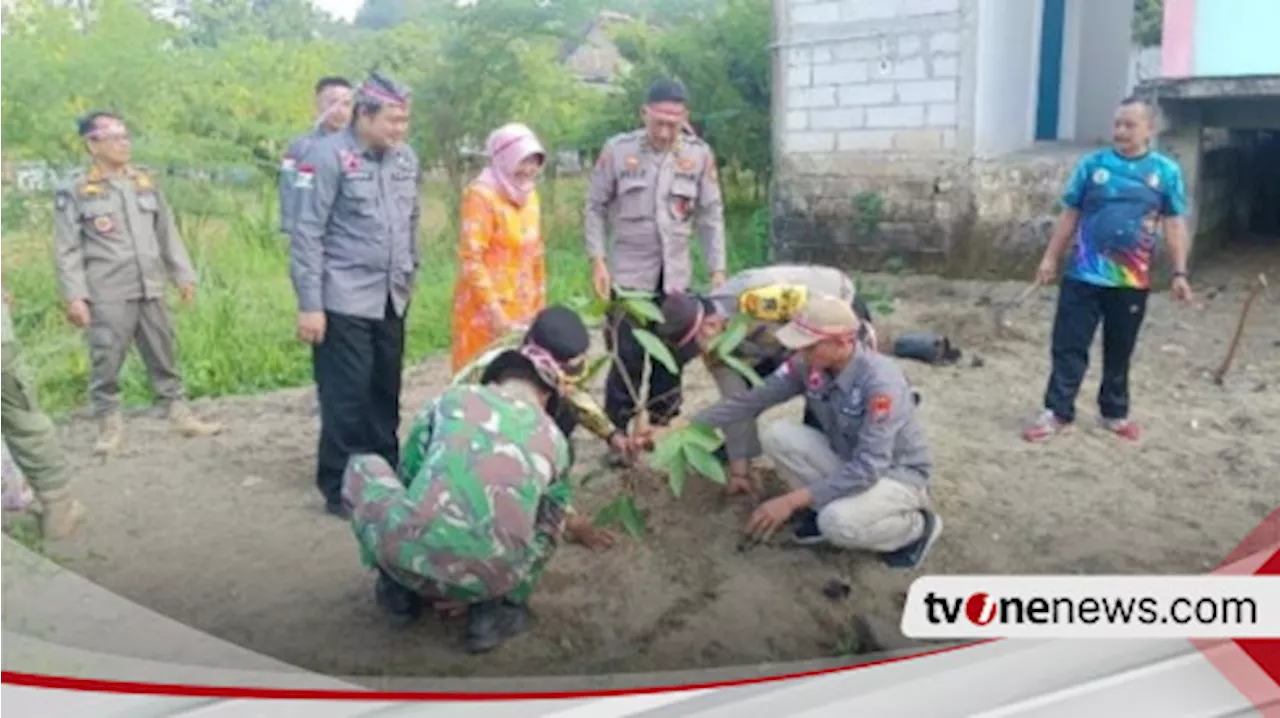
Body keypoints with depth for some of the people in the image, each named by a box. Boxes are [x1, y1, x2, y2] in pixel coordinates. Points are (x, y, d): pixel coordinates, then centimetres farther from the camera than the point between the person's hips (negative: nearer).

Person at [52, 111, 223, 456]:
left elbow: (168, 232, 15)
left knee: (164, 357, 12)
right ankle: (109, 425, 16)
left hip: (151, 290, 4)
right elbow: (67, 249, -4)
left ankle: (179, 415, 22)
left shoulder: (146, 181, 11)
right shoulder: (75, 190, -3)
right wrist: (74, 296, -10)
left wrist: (183, 274, 12)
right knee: (106, 363, 2)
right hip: (107, 295, -4)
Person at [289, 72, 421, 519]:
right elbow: (307, 234, -12)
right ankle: (340, 489, 14)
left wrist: (411, 273, 16)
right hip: (344, 302, -6)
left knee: (386, 395, 13)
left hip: (392, 300, 6)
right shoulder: (329, 156, -11)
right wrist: (309, 305, -14)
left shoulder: (405, 158, 8)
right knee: (347, 399, 1)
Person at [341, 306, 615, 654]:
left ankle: (402, 591, 28)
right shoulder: (554, 440, 20)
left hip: (410, 554, 0)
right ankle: (493, 610, 18)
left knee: (364, 467, 30)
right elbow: (558, 517, 38)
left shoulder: (452, 397, 17)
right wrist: (582, 532, 64)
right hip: (487, 579, 1)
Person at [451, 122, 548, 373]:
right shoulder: (481, 195, -12)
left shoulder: (529, 195, 11)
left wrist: (540, 305, 14)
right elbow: (470, 260, -18)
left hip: (522, 308, 7)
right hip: (485, 310, -7)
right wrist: (494, 310, -22)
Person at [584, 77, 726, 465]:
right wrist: (597, 260, -7)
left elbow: (711, 214, 2)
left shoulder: (700, 154, -3)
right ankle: (616, 434, 12)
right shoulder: (617, 149, -6)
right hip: (628, 272, -2)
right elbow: (596, 207, 1)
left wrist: (718, 269, -1)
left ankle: (660, 429, 24)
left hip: (676, 274, 2)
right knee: (627, 356, -1)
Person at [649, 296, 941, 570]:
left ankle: (917, 526, -2)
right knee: (777, 434, -17)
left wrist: (792, 500, -36)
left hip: (899, 475, -5)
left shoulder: (880, 381, -33)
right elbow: (751, 400, -9)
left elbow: (868, 469, -35)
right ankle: (828, 509, 4)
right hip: (849, 463, 5)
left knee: (839, 523, -35)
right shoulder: (807, 366, -14)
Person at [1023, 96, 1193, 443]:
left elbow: (1175, 225, 2)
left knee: (1119, 351, 13)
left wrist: (1179, 273, -3)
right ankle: (1057, 412, 8)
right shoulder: (1092, 164, 0)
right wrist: (1050, 258, 4)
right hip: (1083, 275, 0)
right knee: (1068, 346, 0)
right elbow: (1070, 215, 5)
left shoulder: (1166, 171, 1)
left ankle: (1115, 412, 28)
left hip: (1132, 282, 1)